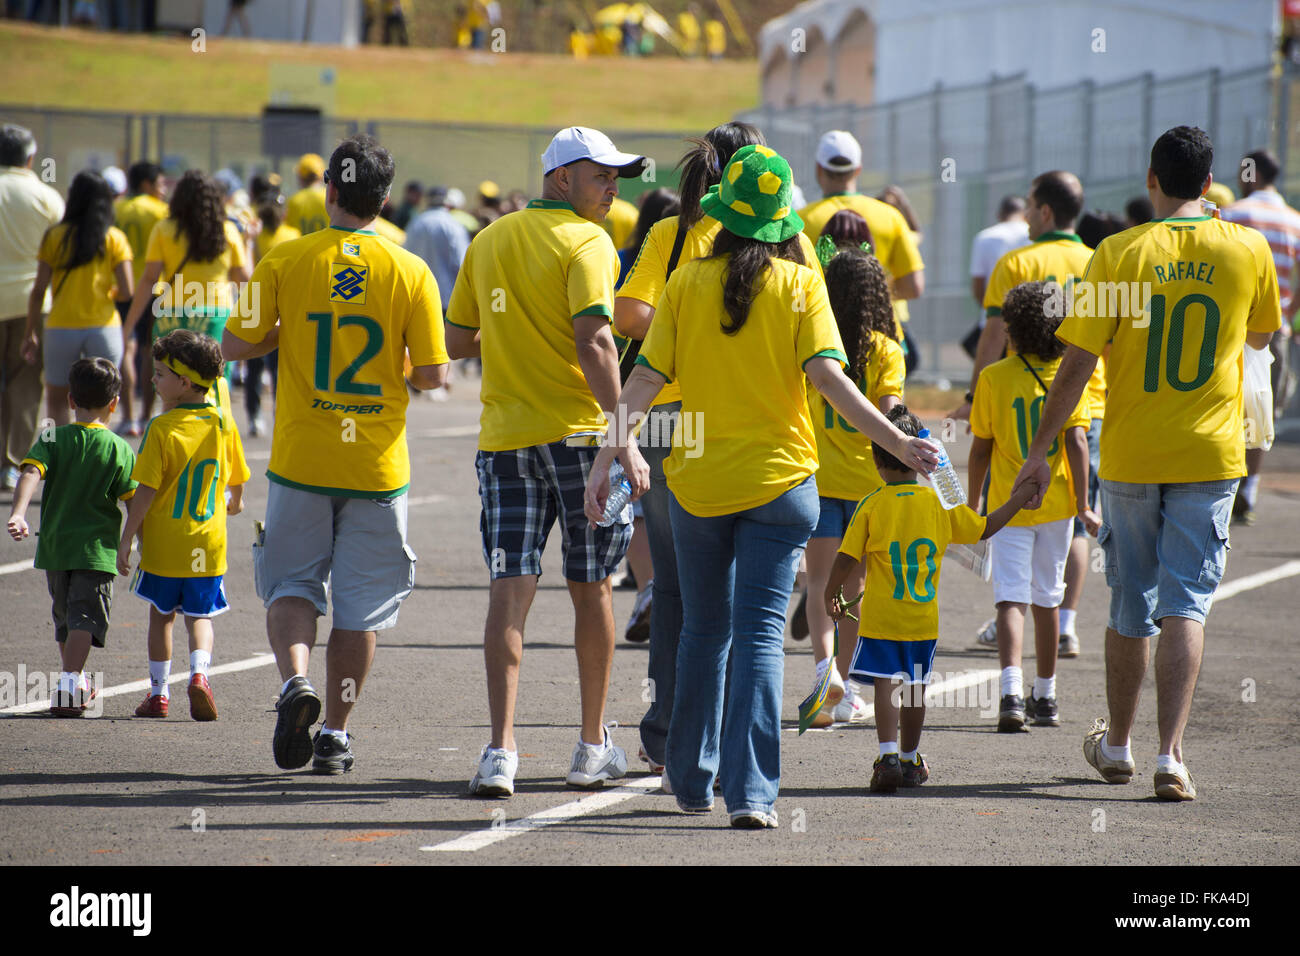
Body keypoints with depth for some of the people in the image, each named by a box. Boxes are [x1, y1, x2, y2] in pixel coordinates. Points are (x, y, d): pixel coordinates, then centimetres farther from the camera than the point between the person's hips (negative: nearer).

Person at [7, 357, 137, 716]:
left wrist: (17, 513, -28)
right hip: (97, 549, -3)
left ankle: (75, 679, 38)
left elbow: (30, 474, -18)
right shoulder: (118, 450, -4)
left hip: (54, 545, 3)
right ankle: (68, 687, -26)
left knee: (64, 616, 20)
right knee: (85, 618, -8)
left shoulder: (53, 440, -1)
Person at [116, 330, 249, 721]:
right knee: (199, 615, 12)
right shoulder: (224, 424, 0)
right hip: (209, 542, 3)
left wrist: (126, 539, -8)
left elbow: (145, 492, -15)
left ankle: (158, 693, 16)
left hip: (163, 542, -3)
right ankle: (199, 671, -14)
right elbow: (236, 483, 11)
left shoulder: (162, 428, -14)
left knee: (162, 615, 12)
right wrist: (233, 504, 33)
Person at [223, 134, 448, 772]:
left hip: (301, 460, 0)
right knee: (360, 603, 9)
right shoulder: (410, 272, -6)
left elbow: (235, 346, -4)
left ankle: (295, 679, -15)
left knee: (292, 583, 12)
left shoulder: (285, 261, -6)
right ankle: (335, 735, 10)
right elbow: (432, 374, -7)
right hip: (377, 464, 0)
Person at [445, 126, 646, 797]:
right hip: (578, 432, -4)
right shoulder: (586, 243, -7)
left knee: (509, 592, -2)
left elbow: (455, 343, 17)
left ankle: (500, 750, -14)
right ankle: (593, 748, 19)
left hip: (503, 435, 4)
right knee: (591, 589, 10)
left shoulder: (489, 241, 12)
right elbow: (594, 344, -19)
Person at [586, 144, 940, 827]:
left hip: (698, 480, 2)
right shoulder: (800, 284, -3)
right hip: (779, 481, -2)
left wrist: (612, 447, -9)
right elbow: (826, 376, -14)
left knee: (704, 631, 17)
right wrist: (897, 443, -14)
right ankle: (751, 792, -14)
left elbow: (647, 376, -7)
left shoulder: (686, 282, 1)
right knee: (760, 635, -3)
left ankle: (690, 778, 27)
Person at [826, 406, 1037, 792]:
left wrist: (831, 594, 9)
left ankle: (889, 754, -23)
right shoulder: (940, 504, 1)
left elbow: (847, 558, -7)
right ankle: (910, 759, 26)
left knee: (886, 684, -7)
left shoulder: (871, 506, -7)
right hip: (924, 617, 3)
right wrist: (1019, 498, 22)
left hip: (881, 616, -3)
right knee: (915, 688, 14)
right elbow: (985, 528, 11)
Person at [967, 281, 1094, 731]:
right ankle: (1045, 698, 25)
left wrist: (973, 506, 10)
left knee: (1011, 598, -6)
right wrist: (1083, 505, -8)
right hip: (1055, 504, 2)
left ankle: (1012, 692, -27)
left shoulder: (994, 377, -5)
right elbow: (1077, 441, -11)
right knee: (1046, 599, 15)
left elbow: (980, 449, -1)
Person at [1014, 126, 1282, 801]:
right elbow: (1260, 336, 16)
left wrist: (1040, 450, -1)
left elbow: (1077, 362, -7)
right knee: (1187, 603, -1)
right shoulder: (1248, 251, -3)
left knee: (1131, 604, 14)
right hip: (1209, 454, 0)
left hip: (1131, 455, 0)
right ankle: (1170, 755, -13)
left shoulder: (1120, 253, -7)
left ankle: (1117, 745, 29)